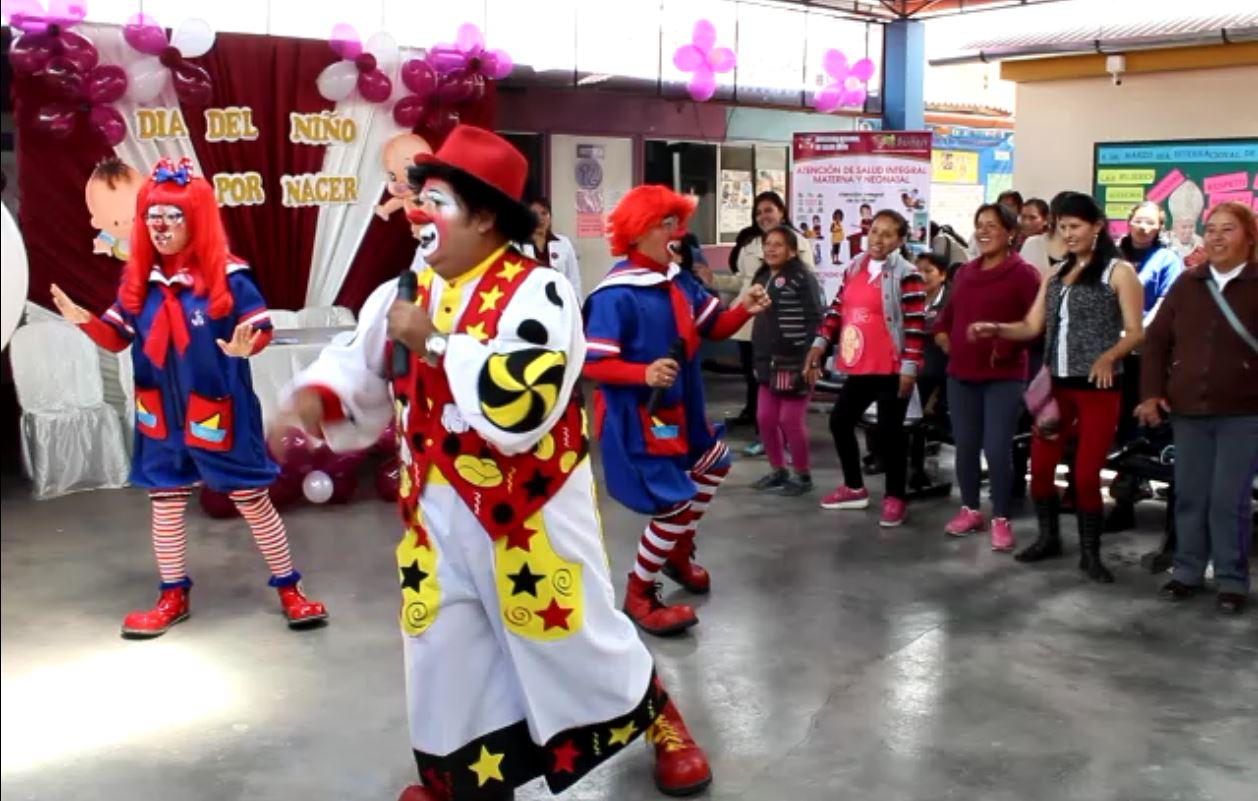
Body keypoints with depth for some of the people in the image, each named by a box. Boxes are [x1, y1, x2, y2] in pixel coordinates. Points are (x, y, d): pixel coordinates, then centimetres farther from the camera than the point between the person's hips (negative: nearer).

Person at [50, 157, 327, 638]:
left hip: (218, 413, -5)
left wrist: (245, 346, -33)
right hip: (160, 415, 5)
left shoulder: (227, 277, -14)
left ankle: (289, 589, 19)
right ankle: (173, 597, 30)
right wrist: (86, 321, -12)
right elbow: (118, 337, 7)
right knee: (165, 503, 14)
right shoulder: (138, 280, 2)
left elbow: (262, 327, -12)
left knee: (252, 500, 5)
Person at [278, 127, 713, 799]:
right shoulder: (407, 293, 3)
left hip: (528, 507, -6)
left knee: (573, 637, 9)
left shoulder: (535, 292, -19)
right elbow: (360, 367, 14)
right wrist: (314, 396, -9)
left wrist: (436, 344, -26)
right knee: (440, 648, 13)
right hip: (436, 509, 6)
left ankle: (661, 724, 36)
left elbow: (521, 405, -32)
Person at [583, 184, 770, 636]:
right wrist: (644, 373, -37)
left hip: (678, 408, 10)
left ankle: (678, 552, 44)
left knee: (715, 463, 27)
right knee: (674, 502, -10)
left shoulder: (679, 282, 3)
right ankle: (639, 595, 10)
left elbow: (714, 327, 8)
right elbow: (591, 362, -24)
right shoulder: (616, 295, -23)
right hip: (636, 416, -10)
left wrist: (744, 310, -11)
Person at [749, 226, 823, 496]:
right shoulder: (762, 278, 15)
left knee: (790, 420, -5)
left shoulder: (802, 278, -10)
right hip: (770, 362, 8)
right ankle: (777, 470, 26)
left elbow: (815, 320, -15)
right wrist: (759, 358, 18)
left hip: (795, 362, -8)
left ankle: (803, 476, 10)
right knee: (766, 419, 9)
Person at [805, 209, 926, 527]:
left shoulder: (906, 275, -11)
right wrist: (820, 344, 8)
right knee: (840, 421, 14)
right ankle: (854, 488, 31)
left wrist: (910, 367, -18)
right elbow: (837, 310, 16)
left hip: (891, 370, -7)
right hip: (859, 367, 8)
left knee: (889, 432, -2)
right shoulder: (854, 269, 11)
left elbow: (915, 325, -14)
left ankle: (895, 498, 14)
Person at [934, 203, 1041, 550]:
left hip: (1004, 378, -6)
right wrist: (942, 334, 9)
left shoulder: (1023, 274, -8)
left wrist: (1006, 346, -18)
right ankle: (969, 510, 26)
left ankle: (1001, 519, 7)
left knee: (997, 449, -7)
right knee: (965, 446, 11)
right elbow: (950, 311, 27)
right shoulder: (965, 272, 13)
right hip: (961, 374, 6)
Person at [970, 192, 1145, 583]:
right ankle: (1049, 537, 26)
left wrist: (1108, 357, -25)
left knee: (1086, 474, -3)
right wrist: (995, 329, -9)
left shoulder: (1119, 272, -2)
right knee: (1040, 466, 6)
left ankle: (1090, 553, 13)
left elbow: (1135, 332, -7)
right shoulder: (1057, 274, 15)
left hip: (1097, 387, -5)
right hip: (1056, 384, 5)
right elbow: (1032, 326, 10)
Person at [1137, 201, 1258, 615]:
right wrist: (1152, 393, 2)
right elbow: (1157, 339, 9)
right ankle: (1187, 571, 23)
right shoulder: (1187, 283, 7)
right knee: (1189, 496, 10)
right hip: (1188, 410, 4)